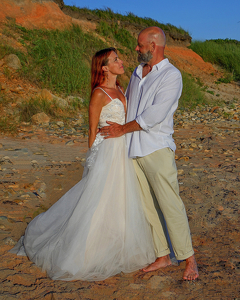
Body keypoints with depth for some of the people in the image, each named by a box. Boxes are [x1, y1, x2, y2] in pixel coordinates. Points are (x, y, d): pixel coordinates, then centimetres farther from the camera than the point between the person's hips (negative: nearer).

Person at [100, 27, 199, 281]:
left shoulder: (172, 75, -8)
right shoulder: (137, 73, 15)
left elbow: (154, 115, -16)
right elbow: (125, 104, 27)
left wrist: (123, 129, -9)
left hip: (157, 150, -6)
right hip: (133, 150, 7)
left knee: (170, 205, -5)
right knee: (148, 206, 8)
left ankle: (189, 259, 8)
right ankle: (162, 256, 18)